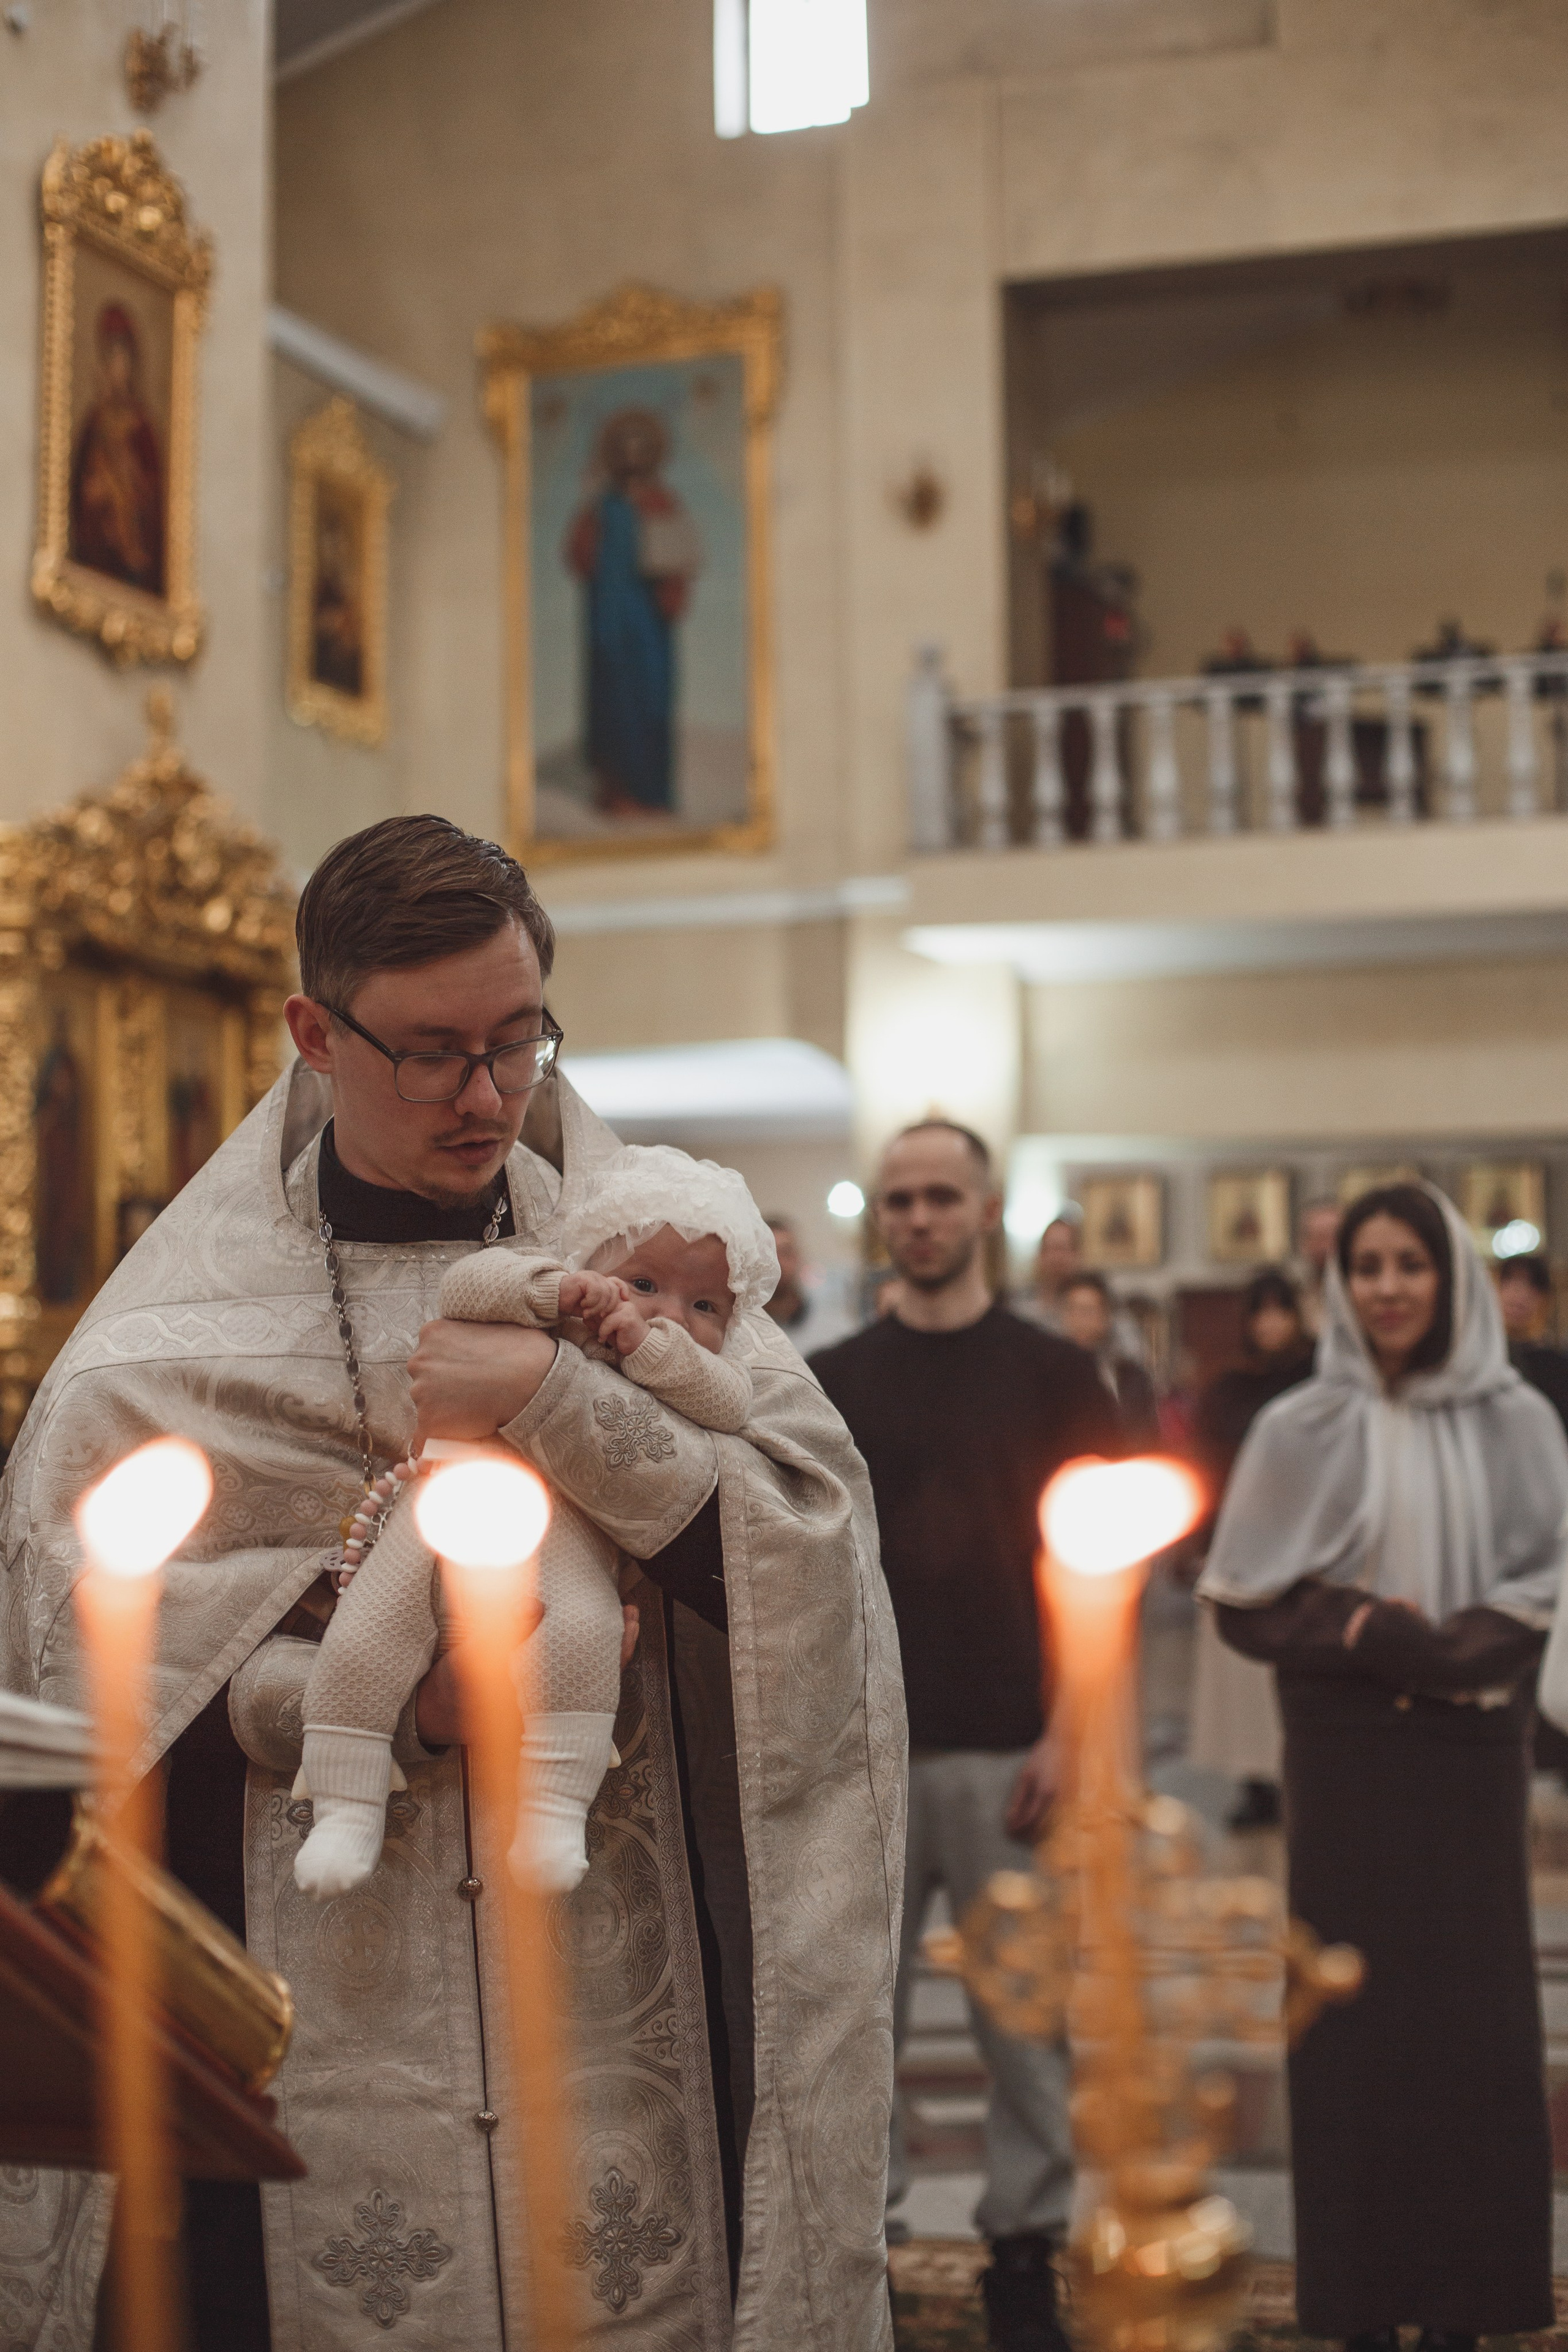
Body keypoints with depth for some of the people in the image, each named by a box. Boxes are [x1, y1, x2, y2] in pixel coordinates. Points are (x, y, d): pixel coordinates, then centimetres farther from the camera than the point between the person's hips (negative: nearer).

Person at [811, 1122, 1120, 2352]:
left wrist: (1070, 1733, -8)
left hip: (1012, 1753, -1)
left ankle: (1026, 2252, 16)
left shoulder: (1053, 1374, 3)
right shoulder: (833, 1382, 8)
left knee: (1026, 2017, 5)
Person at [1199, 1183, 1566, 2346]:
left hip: (1473, 1751, 0)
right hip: (1344, 1755, 0)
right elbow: (1247, 1594, 1)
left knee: (1474, 2013, 0)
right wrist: (1367, 1633, -13)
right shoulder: (1300, 1429, 2)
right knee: (1356, 2006, 1)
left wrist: (1436, 1652, -14)